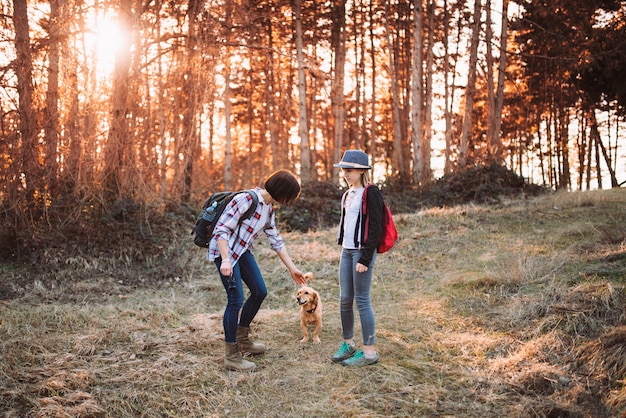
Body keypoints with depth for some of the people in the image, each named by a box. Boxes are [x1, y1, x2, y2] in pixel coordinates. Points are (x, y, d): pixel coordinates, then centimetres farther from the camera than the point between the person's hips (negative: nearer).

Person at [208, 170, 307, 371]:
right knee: (236, 299, -13)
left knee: (260, 291, 13)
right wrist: (225, 260, -30)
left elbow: (276, 241, 13)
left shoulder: (269, 209, 5)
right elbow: (222, 229, -25)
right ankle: (231, 357, -4)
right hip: (224, 250, -9)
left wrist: (292, 268, 14)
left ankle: (242, 338, 31)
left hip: (242, 251, 9)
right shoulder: (246, 199, -23)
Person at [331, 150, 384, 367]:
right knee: (345, 299, 10)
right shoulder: (347, 195, 16)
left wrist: (365, 258, -18)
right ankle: (348, 343, 25)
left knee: (362, 300, -5)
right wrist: (344, 251, 18)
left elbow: (375, 228, -15)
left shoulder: (371, 193, -10)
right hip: (346, 251, 8)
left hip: (362, 252, -8)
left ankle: (369, 351, 3)